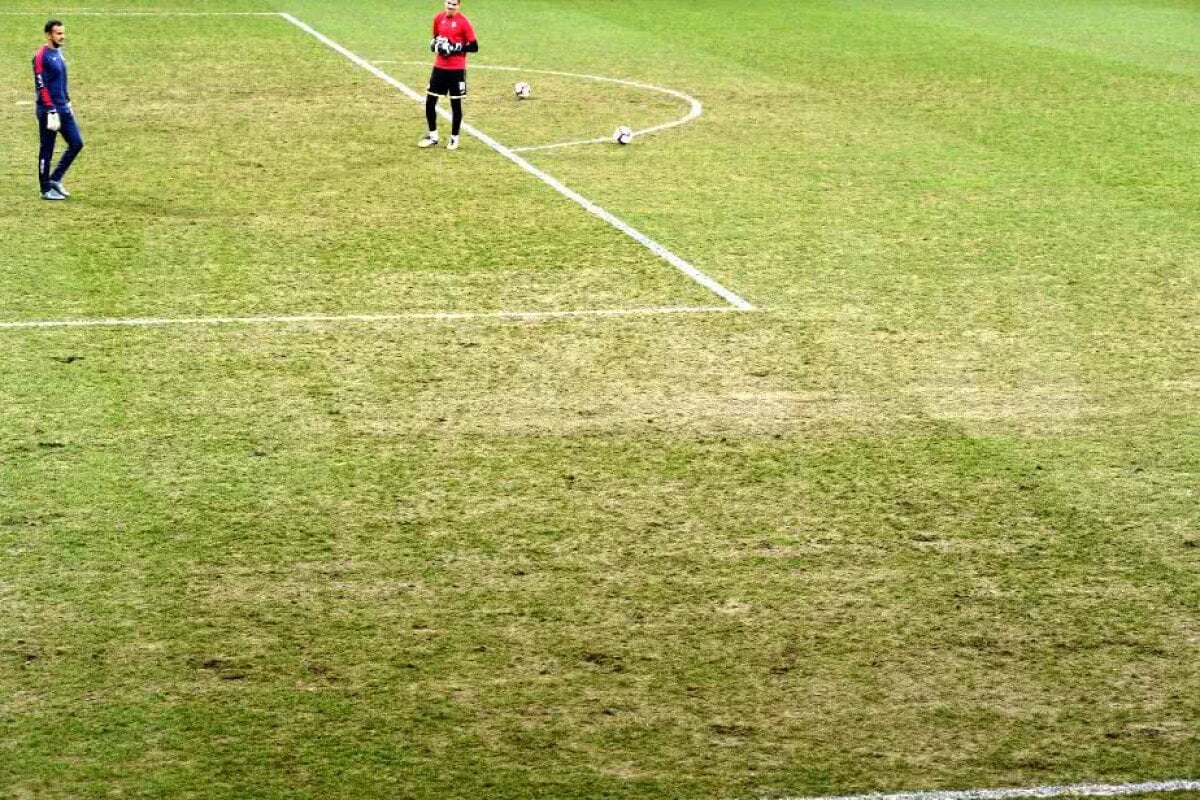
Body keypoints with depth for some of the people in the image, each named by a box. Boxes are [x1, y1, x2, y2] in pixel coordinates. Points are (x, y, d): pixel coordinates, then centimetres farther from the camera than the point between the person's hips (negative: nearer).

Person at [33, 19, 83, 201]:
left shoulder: (58, 52, 12)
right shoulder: (42, 56, -15)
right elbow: (41, 86, -19)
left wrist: (67, 104, 19)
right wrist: (52, 111, -21)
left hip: (63, 108, 9)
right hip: (48, 110, -9)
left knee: (76, 143, 6)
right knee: (47, 151, 1)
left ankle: (55, 180, 17)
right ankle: (46, 190, 10)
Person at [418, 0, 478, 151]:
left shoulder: (463, 22, -11)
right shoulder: (438, 19, 5)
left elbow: (474, 47, -11)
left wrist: (455, 48, -20)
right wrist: (434, 44, -2)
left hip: (457, 70, -5)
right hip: (439, 67, 5)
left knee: (456, 104, 3)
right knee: (430, 101, 5)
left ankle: (454, 138, 15)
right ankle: (433, 136, 18)